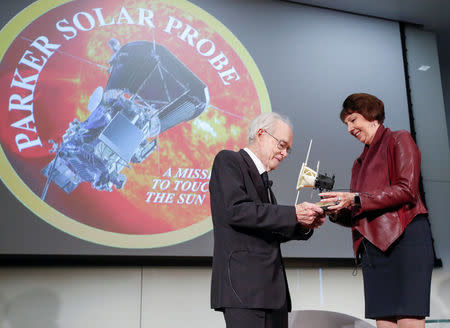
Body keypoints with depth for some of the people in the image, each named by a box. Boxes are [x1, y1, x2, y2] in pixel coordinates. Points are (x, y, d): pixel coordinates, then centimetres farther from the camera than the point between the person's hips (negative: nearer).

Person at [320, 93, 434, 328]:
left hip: (404, 238, -6)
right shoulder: (360, 163, 26)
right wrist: (336, 213, -1)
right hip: (372, 246, 7)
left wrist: (355, 199, -15)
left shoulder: (399, 140, 6)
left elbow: (407, 190, -9)